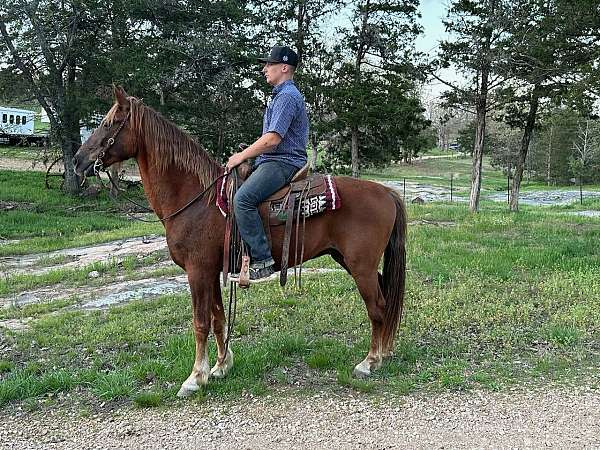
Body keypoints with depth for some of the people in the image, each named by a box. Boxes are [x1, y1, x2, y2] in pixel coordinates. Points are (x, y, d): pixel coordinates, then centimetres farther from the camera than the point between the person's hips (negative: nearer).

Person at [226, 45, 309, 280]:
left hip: (283, 162, -12)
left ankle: (262, 259, -27)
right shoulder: (280, 95, 23)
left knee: (243, 198, -30)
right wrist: (248, 152, 16)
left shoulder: (287, 97, -13)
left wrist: (242, 156, -11)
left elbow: (273, 139, -22)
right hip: (271, 161, 12)